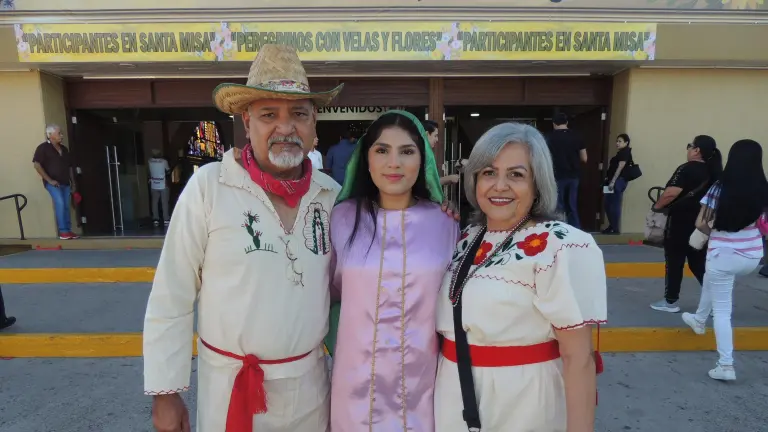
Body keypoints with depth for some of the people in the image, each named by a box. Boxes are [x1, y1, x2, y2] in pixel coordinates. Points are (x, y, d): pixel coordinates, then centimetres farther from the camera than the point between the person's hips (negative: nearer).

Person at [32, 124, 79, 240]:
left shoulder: (64, 149, 15)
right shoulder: (43, 148, -3)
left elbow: (69, 167, 20)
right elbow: (37, 165, -10)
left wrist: (73, 183, 15)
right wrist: (49, 180, -15)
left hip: (65, 183, 6)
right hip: (53, 183, -6)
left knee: (66, 207, 6)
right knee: (60, 203, -18)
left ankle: (68, 230, 10)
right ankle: (63, 232, -16)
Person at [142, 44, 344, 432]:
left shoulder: (332, 194, -4)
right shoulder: (208, 186, -14)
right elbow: (170, 297, -9)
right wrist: (164, 390, -6)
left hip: (309, 383, 3)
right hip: (229, 384, -2)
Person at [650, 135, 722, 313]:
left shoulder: (687, 169, -15)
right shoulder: (713, 172, 7)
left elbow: (670, 194, -22)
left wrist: (657, 206, -7)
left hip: (680, 222, -7)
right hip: (701, 224, 7)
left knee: (674, 262, 5)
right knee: (699, 263, 16)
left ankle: (670, 301, 15)